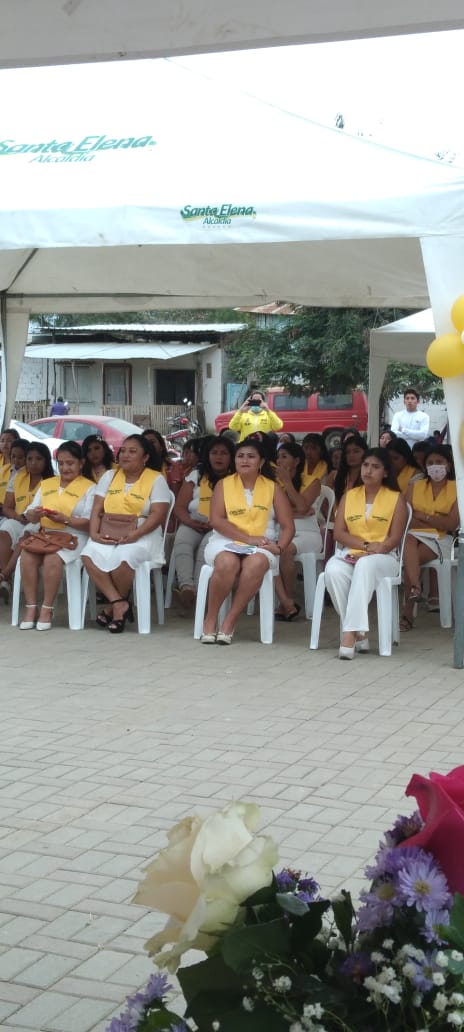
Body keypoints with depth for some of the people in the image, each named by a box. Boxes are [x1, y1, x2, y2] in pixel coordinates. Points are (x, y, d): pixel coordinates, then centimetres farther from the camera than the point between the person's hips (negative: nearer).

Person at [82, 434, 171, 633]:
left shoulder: (156, 479, 2)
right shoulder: (109, 476, 16)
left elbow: (158, 514, -9)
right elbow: (97, 509, 9)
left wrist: (135, 534, -22)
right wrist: (94, 532, -10)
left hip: (142, 534, -4)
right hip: (108, 534, 4)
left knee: (122, 558, -35)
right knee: (89, 555, -28)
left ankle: (113, 606, -9)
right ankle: (119, 603, -22)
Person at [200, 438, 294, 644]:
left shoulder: (272, 488, 10)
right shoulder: (223, 484, 8)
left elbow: (288, 526, 6)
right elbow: (216, 520, -4)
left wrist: (279, 547, -15)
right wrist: (248, 538, -14)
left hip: (260, 545, 1)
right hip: (226, 541, -1)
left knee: (256, 564, -36)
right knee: (227, 563, -36)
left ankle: (230, 620, -24)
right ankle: (211, 618, -17)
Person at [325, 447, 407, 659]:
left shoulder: (396, 498, 8)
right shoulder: (349, 495, 15)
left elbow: (394, 539, -1)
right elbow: (339, 533, 5)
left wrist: (372, 551, -16)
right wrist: (367, 545, -11)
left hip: (383, 557, -2)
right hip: (350, 554, 3)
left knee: (365, 565, -39)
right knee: (333, 570, -33)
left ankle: (349, 634, -44)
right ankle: (359, 634, -26)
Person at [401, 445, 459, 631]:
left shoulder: (456, 489, 7)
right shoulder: (415, 487, 15)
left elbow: (452, 524, -6)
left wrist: (423, 517, -7)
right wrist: (438, 522, -7)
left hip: (440, 540, -2)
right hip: (415, 535, 2)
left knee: (410, 559, -30)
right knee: (409, 542, -35)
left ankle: (408, 612, -30)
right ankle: (415, 587, -50)